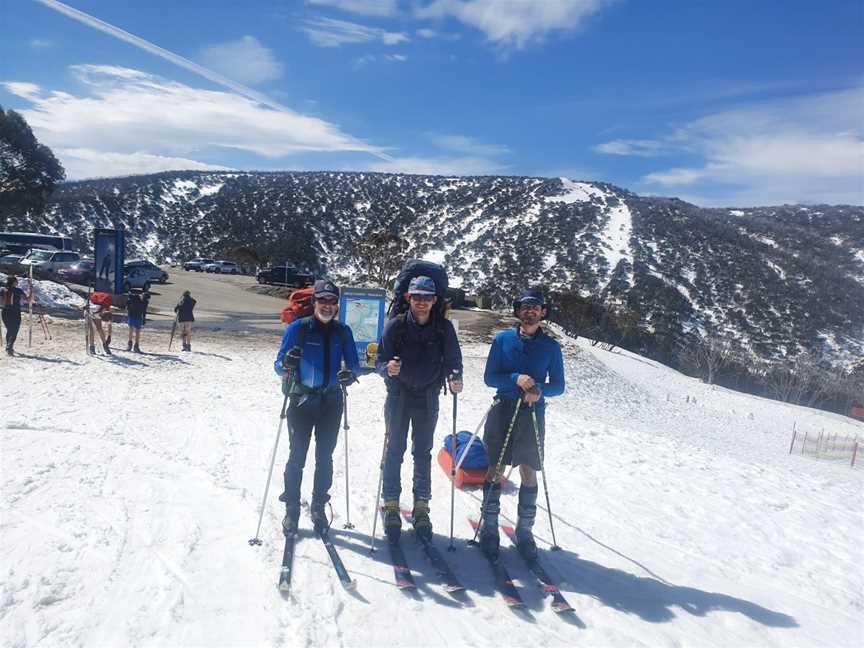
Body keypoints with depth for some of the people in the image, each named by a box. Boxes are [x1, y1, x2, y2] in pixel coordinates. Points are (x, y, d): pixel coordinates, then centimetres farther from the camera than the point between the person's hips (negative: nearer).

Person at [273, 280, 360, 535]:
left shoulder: (343, 331, 2)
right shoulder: (297, 328, -7)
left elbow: (353, 365, 5)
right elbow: (279, 366, -6)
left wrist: (350, 375, -17)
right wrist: (286, 364, -29)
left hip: (331, 402, 3)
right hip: (301, 401, -2)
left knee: (325, 457, 10)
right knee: (297, 456, 1)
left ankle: (318, 507, 25)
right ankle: (292, 509, 16)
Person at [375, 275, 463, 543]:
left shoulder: (444, 327, -5)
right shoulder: (396, 325, -9)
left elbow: (453, 360, -2)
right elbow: (380, 361, -10)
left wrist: (454, 378, -23)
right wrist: (388, 368, -32)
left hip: (428, 398, 1)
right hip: (399, 396, -1)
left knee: (423, 453, 9)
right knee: (395, 451, 2)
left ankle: (421, 509, 19)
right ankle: (391, 507, 14)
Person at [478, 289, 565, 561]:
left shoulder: (551, 347, 5)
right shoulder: (502, 339, 3)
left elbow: (558, 385, 6)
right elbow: (489, 377, -1)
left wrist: (539, 389, -15)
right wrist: (516, 379, -18)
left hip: (532, 415, 1)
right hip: (502, 409, -1)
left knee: (529, 473, 4)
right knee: (496, 469, 2)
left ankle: (524, 531, 17)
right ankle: (489, 528, 14)